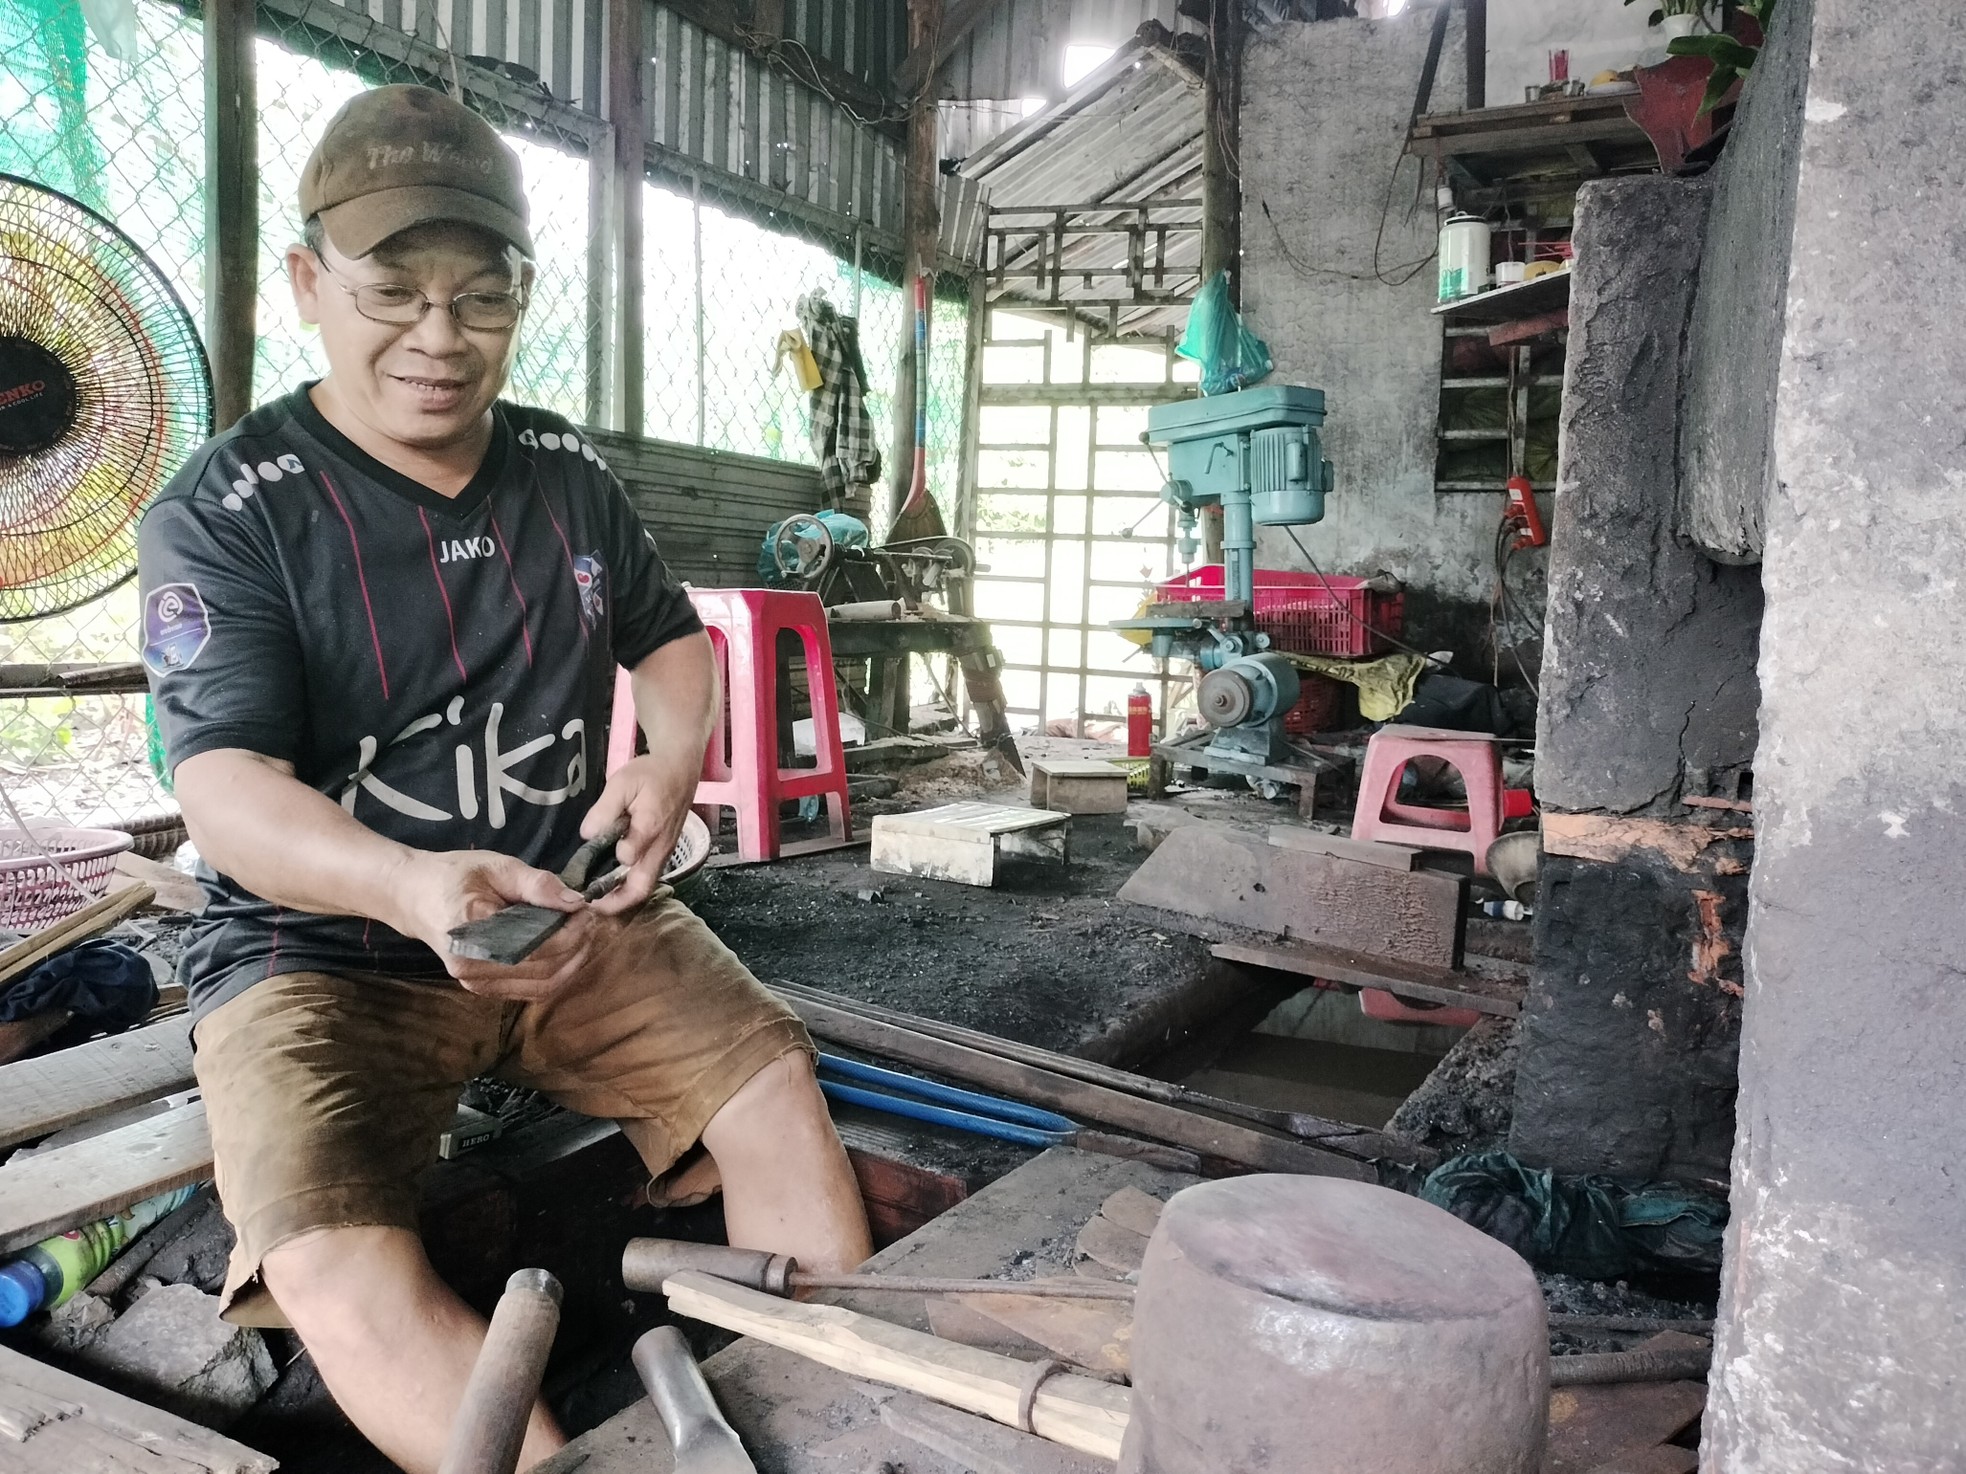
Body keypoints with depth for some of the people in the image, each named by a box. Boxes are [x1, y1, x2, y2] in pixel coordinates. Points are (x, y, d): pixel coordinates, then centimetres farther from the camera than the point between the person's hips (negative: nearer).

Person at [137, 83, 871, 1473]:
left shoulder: (571, 475, 7)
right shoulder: (226, 511, -8)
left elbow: (671, 636, 19)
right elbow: (227, 786, -18)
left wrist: (674, 758, -5)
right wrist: (407, 885, -40)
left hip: (577, 915, 4)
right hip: (319, 945, -3)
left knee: (777, 1083, -18)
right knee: (340, 1266, -29)